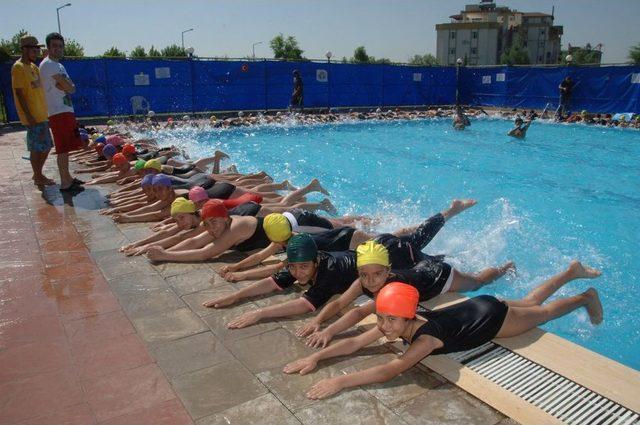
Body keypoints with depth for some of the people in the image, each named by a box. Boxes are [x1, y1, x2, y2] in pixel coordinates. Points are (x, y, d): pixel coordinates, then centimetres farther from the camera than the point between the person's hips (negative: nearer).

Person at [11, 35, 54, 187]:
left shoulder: (33, 66, 15)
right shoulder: (18, 67, -11)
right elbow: (19, 93, -16)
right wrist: (28, 116, -20)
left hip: (41, 114, 9)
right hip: (32, 116, -9)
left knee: (46, 146, 13)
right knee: (36, 147, -2)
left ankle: (38, 174, 25)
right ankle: (38, 177, 8)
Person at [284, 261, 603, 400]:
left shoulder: (426, 336, -41)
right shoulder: (396, 319, -23)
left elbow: (390, 371, -50)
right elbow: (354, 343, -24)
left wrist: (340, 382, -55)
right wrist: (316, 357, -34)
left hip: (492, 316, -5)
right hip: (476, 306, 5)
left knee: (543, 313, 22)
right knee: (530, 303, 29)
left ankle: (586, 297, 48)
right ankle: (573, 271, 49)